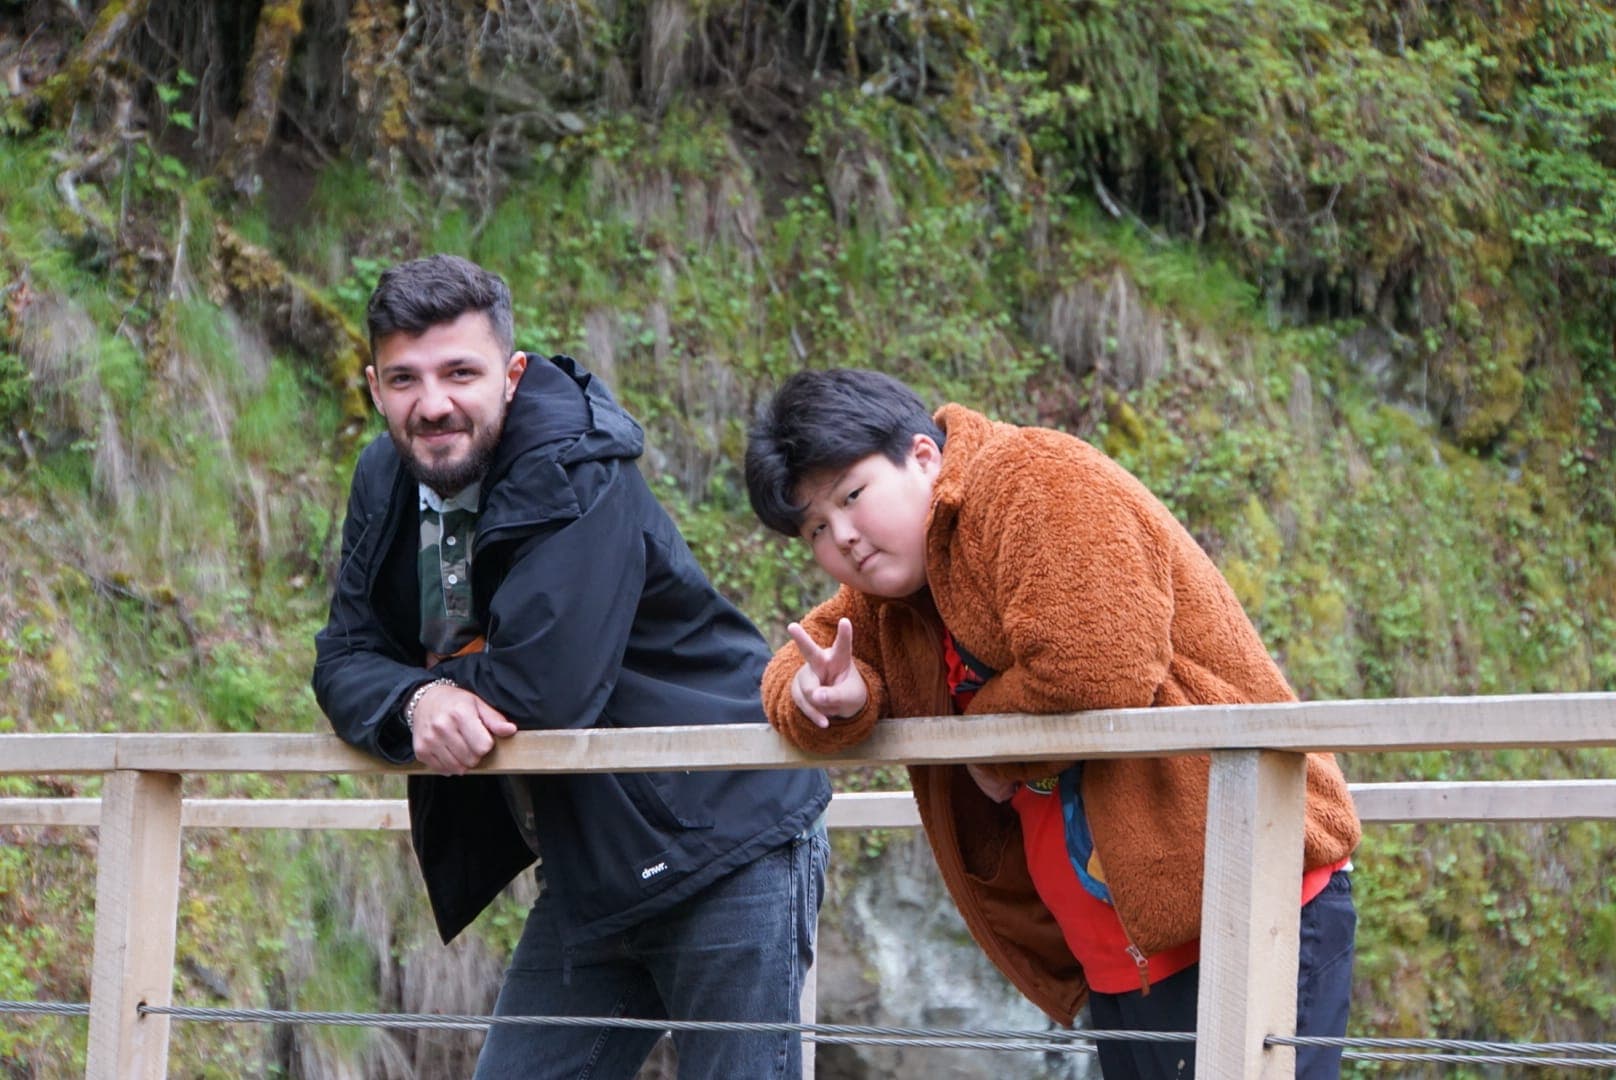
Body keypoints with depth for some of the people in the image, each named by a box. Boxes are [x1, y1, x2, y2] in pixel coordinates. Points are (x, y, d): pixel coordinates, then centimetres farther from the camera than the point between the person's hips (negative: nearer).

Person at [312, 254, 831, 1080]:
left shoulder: (575, 477, -21)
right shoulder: (387, 484, 4)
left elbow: (547, 687, -30)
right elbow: (346, 661, 0)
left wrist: (451, 678, -11)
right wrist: (416, 701, -21)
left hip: (721, 850, -8)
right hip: (589, 874, 8)